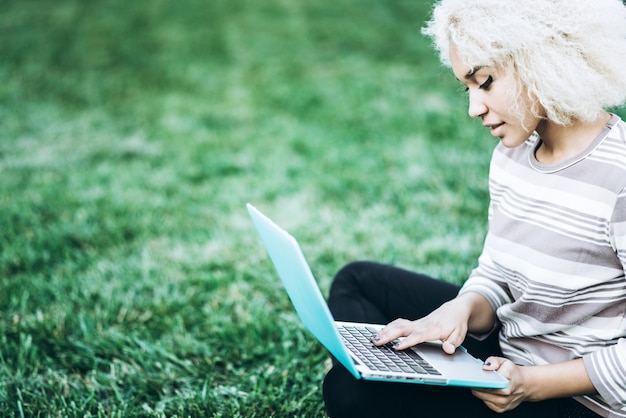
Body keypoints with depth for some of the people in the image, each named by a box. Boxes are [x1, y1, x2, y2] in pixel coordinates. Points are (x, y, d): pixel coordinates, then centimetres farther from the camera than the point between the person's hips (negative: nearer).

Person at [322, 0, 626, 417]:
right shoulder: (512, 154, 2)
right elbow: (494, 276, 7)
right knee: (357, 281, 13)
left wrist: (531, 385, -26)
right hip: (505, 351, 9)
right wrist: (463, 309, -15)